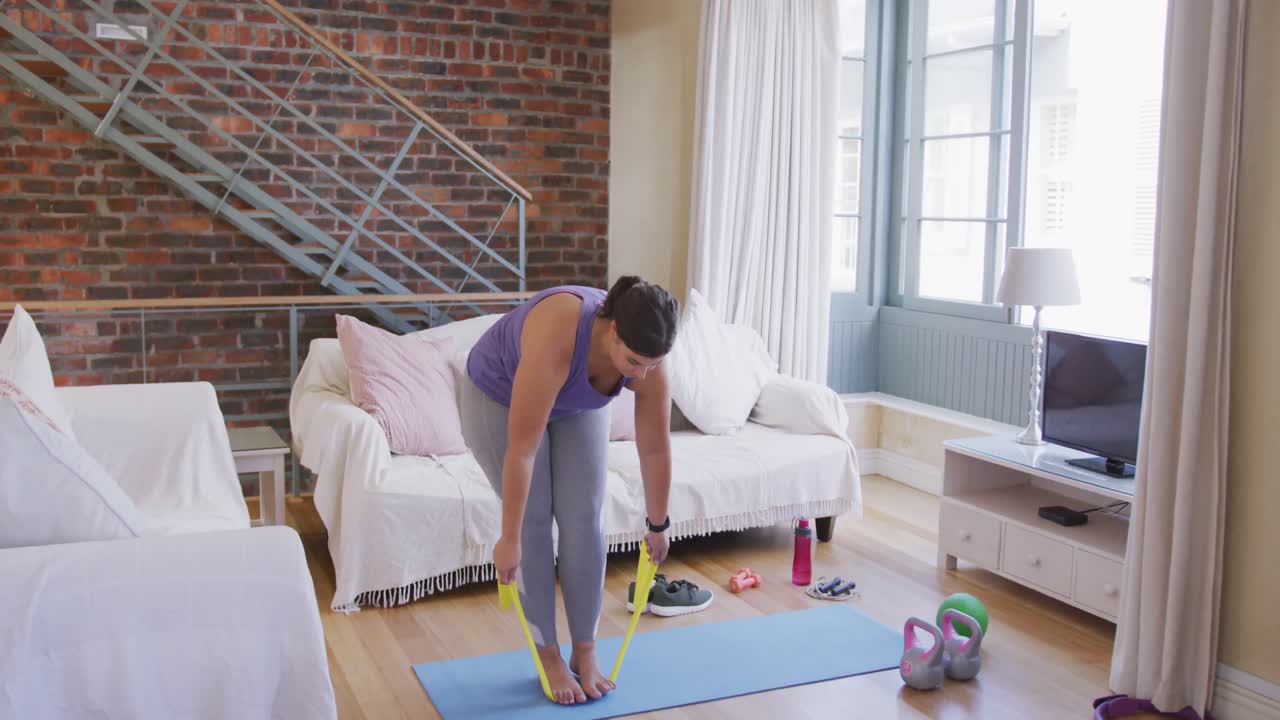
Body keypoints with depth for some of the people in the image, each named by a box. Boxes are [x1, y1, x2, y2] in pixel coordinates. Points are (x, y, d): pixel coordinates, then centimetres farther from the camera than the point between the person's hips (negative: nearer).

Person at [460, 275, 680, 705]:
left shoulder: (646, 357, -28)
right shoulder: (557, 340, -44)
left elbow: (655, 449, -14)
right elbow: (522, 450, -38)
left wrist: (658, 526, -4)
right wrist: (508, 538, -31)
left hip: (578, 408, 4)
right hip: (498, 398, -4)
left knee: (585, 521, -4)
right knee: (534, 524, -7)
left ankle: (585, 652, 9)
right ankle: (548, 656, 6)